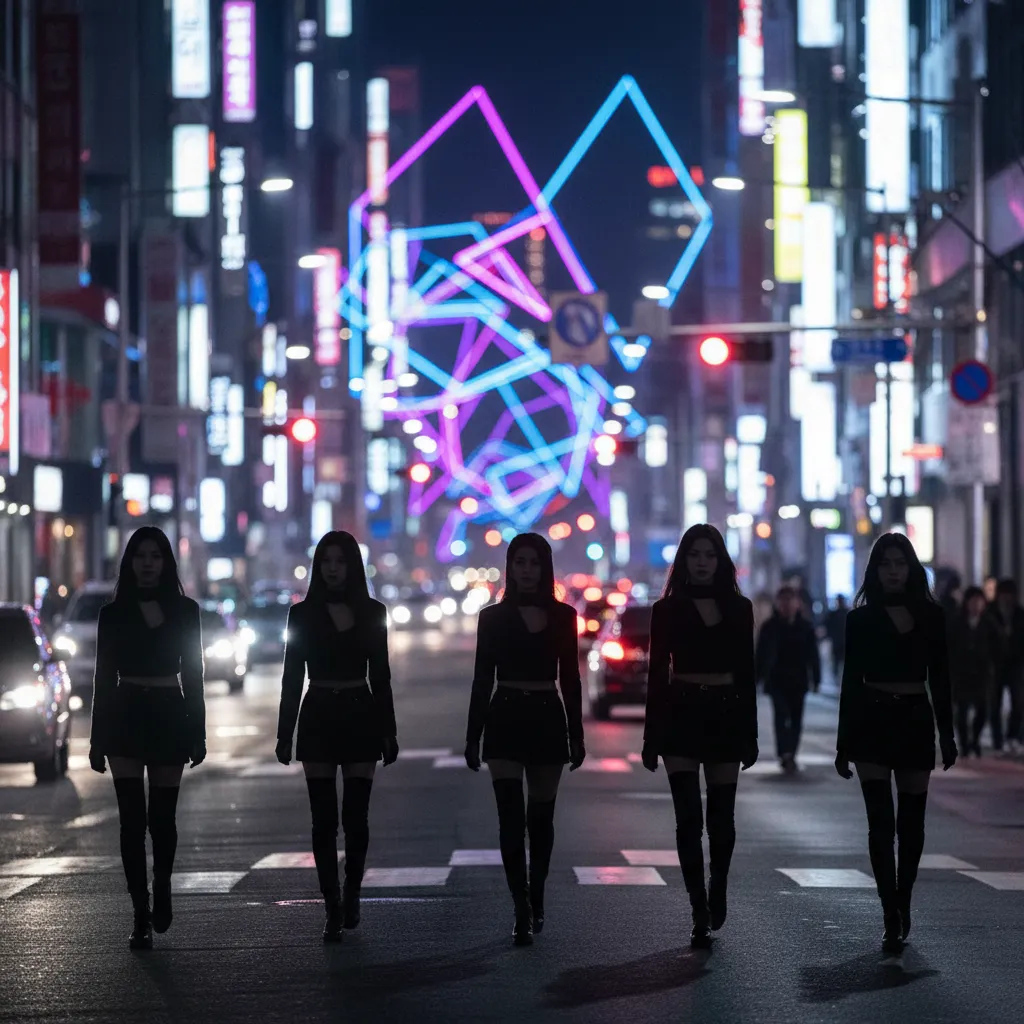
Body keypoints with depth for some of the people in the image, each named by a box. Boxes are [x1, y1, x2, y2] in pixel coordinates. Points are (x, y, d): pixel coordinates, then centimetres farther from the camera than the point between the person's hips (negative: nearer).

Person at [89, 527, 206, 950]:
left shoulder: (184, 611, 5)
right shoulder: (113, 614, 4)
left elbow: (193, 675, 6)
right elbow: (104, 678, 5)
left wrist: (198, 733, 3)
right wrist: (97, 738, 2)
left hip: (169, 715, 1)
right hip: (125, 717, 0)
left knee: (162, 815, 4)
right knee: (132, 817, -6)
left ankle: (162, 889, 32)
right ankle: (142, 917, -3)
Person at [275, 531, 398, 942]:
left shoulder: (372, 612, 4)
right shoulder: (303, 614, 1)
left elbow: (380, 676, 7)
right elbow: (292, 678, 2)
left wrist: (389, 730, 5)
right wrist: (285, 734, -1)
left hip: (360, 716, 0)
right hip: (318, 717, 0)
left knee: (355, 815, -1)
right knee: (324, 819, -1)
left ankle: (351, 894, 21)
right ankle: (333, 910, 3)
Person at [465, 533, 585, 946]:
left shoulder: (563, 616, 4)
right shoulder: (493, 617, 1)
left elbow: (570, 679, 7)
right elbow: (482, 680, 3)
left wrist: (576, 734, 5)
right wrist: (473, 736, 0)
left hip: (547, 718, 2)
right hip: (505, 718, -2)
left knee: (540, 818, 10)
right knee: (511, 818, -10)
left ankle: (535, 902, 26)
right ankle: (523, 913, -11)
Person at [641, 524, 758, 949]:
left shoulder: (738, 608, 6)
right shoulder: (667, 609, 3)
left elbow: (746, 674, 7)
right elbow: (657, 674, 2)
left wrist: (750, 734, 4)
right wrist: (651, 736, -1)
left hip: (726, 715, 1)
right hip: (681, 715, -1)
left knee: (721, 815, 5)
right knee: (689, 817, -5)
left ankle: (717, 888, 32)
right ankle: (701, 915, 0)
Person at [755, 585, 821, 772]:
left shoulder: (806, 627, 4)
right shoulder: (770, 627, -1)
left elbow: (813, 655, 5)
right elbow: (762, 654, -1)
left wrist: (816, 679, 2)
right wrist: (759, 677, -6)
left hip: (798, 681, 3)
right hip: (777, 680, -3)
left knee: (796, 720, 6)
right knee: (781, 716, -16)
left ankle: (790, 756, 16)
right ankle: (785, 754, -26)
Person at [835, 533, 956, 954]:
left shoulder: (931, 616, 6)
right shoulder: (862, 619, 2)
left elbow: (940, 680, 9)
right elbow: (851, 682, 2)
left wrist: (947, 734, 5)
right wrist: (843, 743, 1)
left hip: (916, 721, 2)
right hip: (872, 722, -2)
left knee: (911, 823, 7)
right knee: (881, 823, -7)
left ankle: (902, 905, 25)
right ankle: (892, 920, -8)